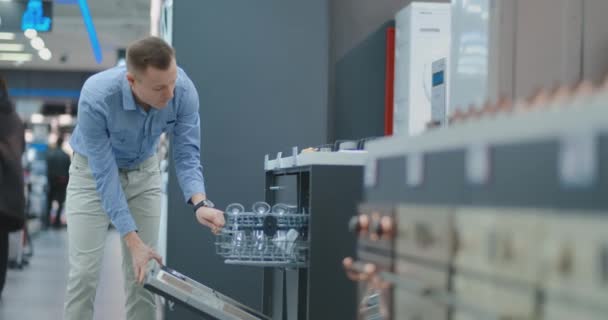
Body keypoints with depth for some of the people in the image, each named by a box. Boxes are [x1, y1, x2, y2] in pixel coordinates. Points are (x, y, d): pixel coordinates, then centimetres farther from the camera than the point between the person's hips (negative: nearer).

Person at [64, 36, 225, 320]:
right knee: (85, 271, -10)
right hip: (93, 171, -3)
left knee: (142, 271, -1)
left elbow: (187, 155, -22)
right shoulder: (96, 97, -38)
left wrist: (199, 204, -43)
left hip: (144, 172, 3)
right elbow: (104, 174, -33)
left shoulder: (184, 90, -29)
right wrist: (133, 241, -35)